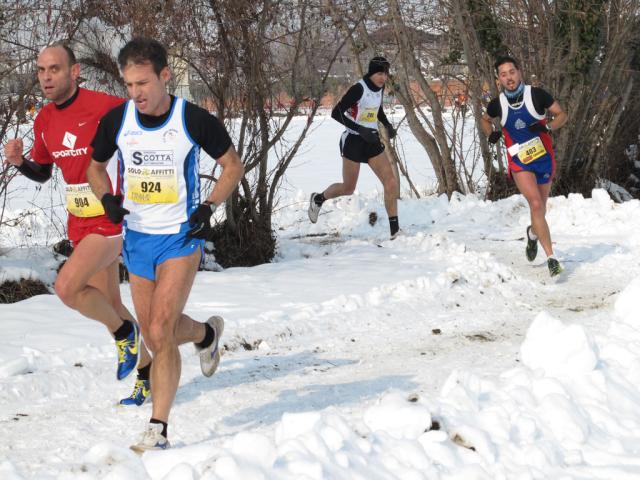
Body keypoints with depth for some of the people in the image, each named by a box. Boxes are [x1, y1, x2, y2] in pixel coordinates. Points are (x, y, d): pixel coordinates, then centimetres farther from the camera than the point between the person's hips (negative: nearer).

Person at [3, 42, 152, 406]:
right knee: (108, 303, 14)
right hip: (80, 224, 8)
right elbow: (42, 173, 17)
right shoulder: (45, 121, 4)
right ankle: (147, 372, 31)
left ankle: (124, 332, 5)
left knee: (66, 287, -21)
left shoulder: (101, 107, -19)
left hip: (111, 221, -8)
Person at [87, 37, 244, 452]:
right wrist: (107, 199, -6)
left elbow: (233, 165, 2)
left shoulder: (194, 120, -13)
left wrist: (210, 207, -11)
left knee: (161, 332, -17)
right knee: (156, 335, 13)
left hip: (182, 237, -5)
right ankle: (207, 333, 47)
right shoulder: (116, 121, -4)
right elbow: (96, 166, 14)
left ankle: (158, 430, -12)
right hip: (137, 238, 5)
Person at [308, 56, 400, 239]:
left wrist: (388, 125, 4)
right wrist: (360, 130, -30)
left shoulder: (380, 88, 2)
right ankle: (318, 199, 39)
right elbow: (336, 113, -24)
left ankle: (395, 229, -3)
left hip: (372, 140, 6)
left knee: (391, 183, -7)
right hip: (353, 141, -6)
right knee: (348, 188, 9)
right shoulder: (359, 89, -21)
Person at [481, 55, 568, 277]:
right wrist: (491, 134, -2)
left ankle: (533, 233, 49)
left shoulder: (537, 95, -9)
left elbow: (562, 115, 0)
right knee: (536, 205, -20)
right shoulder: (498, 104, -4)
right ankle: (551, 258, -20)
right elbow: (485, 119, 18)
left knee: (540, 209, 13)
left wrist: (547, 127, -19)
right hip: (519, 163, -1)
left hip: (544, 159, 1)